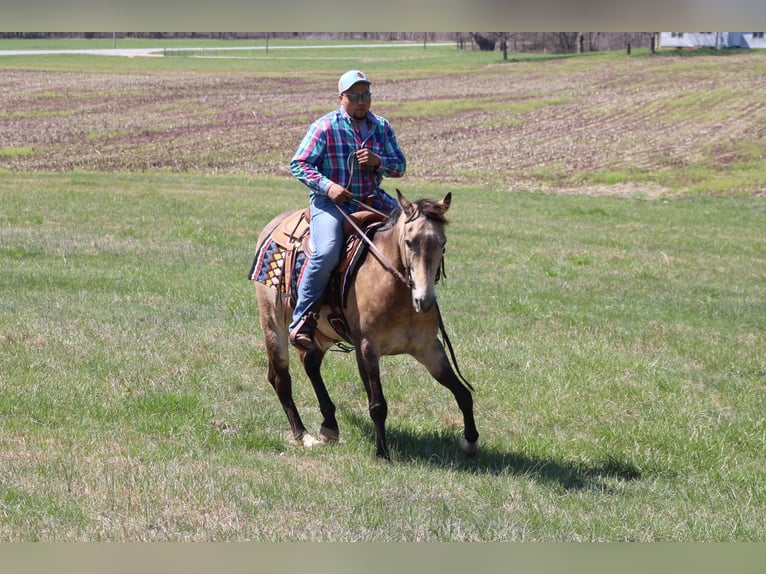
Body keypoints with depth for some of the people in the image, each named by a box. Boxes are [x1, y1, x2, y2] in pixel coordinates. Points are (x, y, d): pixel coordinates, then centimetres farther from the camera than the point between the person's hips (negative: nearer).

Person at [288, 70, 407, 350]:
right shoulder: (324, 127, -6)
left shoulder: (382, 127, 8)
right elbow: (299, 164, -7)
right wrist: (327, 186, -22)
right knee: (327, 252, -31)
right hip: (330, 201, -5)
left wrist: (378, 161, -13)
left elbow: (400, 167, 10)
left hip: (372, 200, 5)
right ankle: (302, 319, -20)